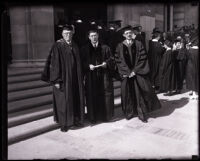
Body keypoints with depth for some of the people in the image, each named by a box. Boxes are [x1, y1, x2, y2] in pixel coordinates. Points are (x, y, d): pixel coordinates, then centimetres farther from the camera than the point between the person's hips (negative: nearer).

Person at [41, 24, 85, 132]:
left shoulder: (74, 46, 10)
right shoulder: (57, 46, -9)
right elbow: (54, 64, -13)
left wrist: (80, 78, 11)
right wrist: (56, 80, -17)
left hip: (74, 78, 6)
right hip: (63, 78, -6)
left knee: (76, 98, 12)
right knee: (64, 100, 2)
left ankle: (76, 119, 27)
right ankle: (64, 123, 15)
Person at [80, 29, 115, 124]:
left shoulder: (105, 48, 11)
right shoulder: (84, 49, 9)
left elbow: (111, 60, 9)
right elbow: (82, 63, 5)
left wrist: (106, 63, -11)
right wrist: (88, 66, -13)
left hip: (104, 76, 1)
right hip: (91, 77, 0)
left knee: (105, 96, -1)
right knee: (92, 97, -1)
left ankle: (105, 116, 13)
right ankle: (93, 117, 10)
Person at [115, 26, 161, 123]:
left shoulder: (138, 44, 2)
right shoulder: (120, 46, 2)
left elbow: (143, 59, -2)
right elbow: (118, 60, -1)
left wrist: (135, 70, -11)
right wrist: (127, 71, -11)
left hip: (138, 73, -1)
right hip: (126, 74, 1)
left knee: (140, 93, -2)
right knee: (128, 94, 6)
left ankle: (142, 114, 8)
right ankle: (129, 112, 20)